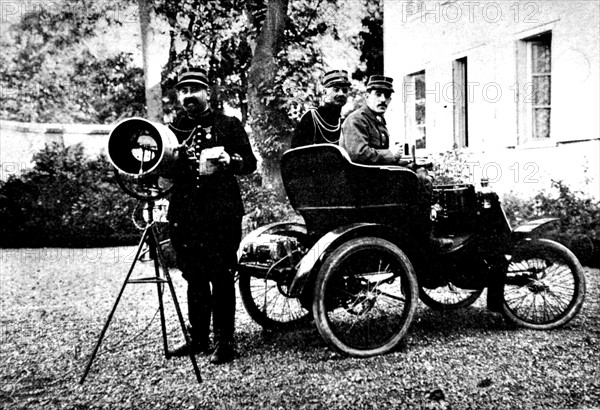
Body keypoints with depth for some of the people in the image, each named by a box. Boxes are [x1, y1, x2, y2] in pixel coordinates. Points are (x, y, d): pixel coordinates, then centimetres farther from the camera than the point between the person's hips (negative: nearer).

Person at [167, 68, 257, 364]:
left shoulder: (228, 125, 6)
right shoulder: (173, 129, 16)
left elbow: (250, 164, 2)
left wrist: (229, 160, -17)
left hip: (221, 213, -4)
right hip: (184, 214, 4)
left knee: (221, 278, -2)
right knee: (194, 278, 11)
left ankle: (224, 342, 8)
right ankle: (198, 338, 22)